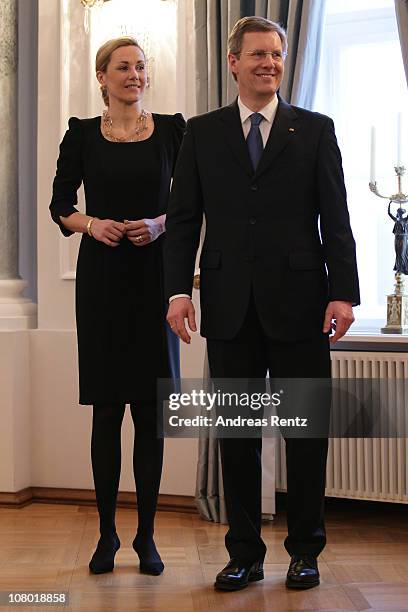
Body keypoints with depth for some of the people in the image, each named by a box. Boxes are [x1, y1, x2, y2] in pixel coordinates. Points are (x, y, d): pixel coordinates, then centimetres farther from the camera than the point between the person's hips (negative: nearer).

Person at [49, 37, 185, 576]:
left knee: (151, 410, 2)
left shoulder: (172, 129, 6)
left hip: (155, 274, 0)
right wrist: (91, 224, -10)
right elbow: (60, 204, 9)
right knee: (106, 409, 4)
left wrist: (161, 223, -11)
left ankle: (146, 536, 12)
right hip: (101, 276, 0)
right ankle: (107, 533, 15)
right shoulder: (82, 135, 6)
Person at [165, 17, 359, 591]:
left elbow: (336, 219, 2)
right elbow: (183, 218, 6)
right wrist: (178, 289, -5)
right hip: (230, 306, 1)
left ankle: (305, 551, 19)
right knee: (237, 434, 7)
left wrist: (344, 292, -7)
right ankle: (245, 554, 18)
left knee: (306, 431, 5)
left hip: (298, 304, -1)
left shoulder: (315, 130, 7)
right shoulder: (202, 132, 10)